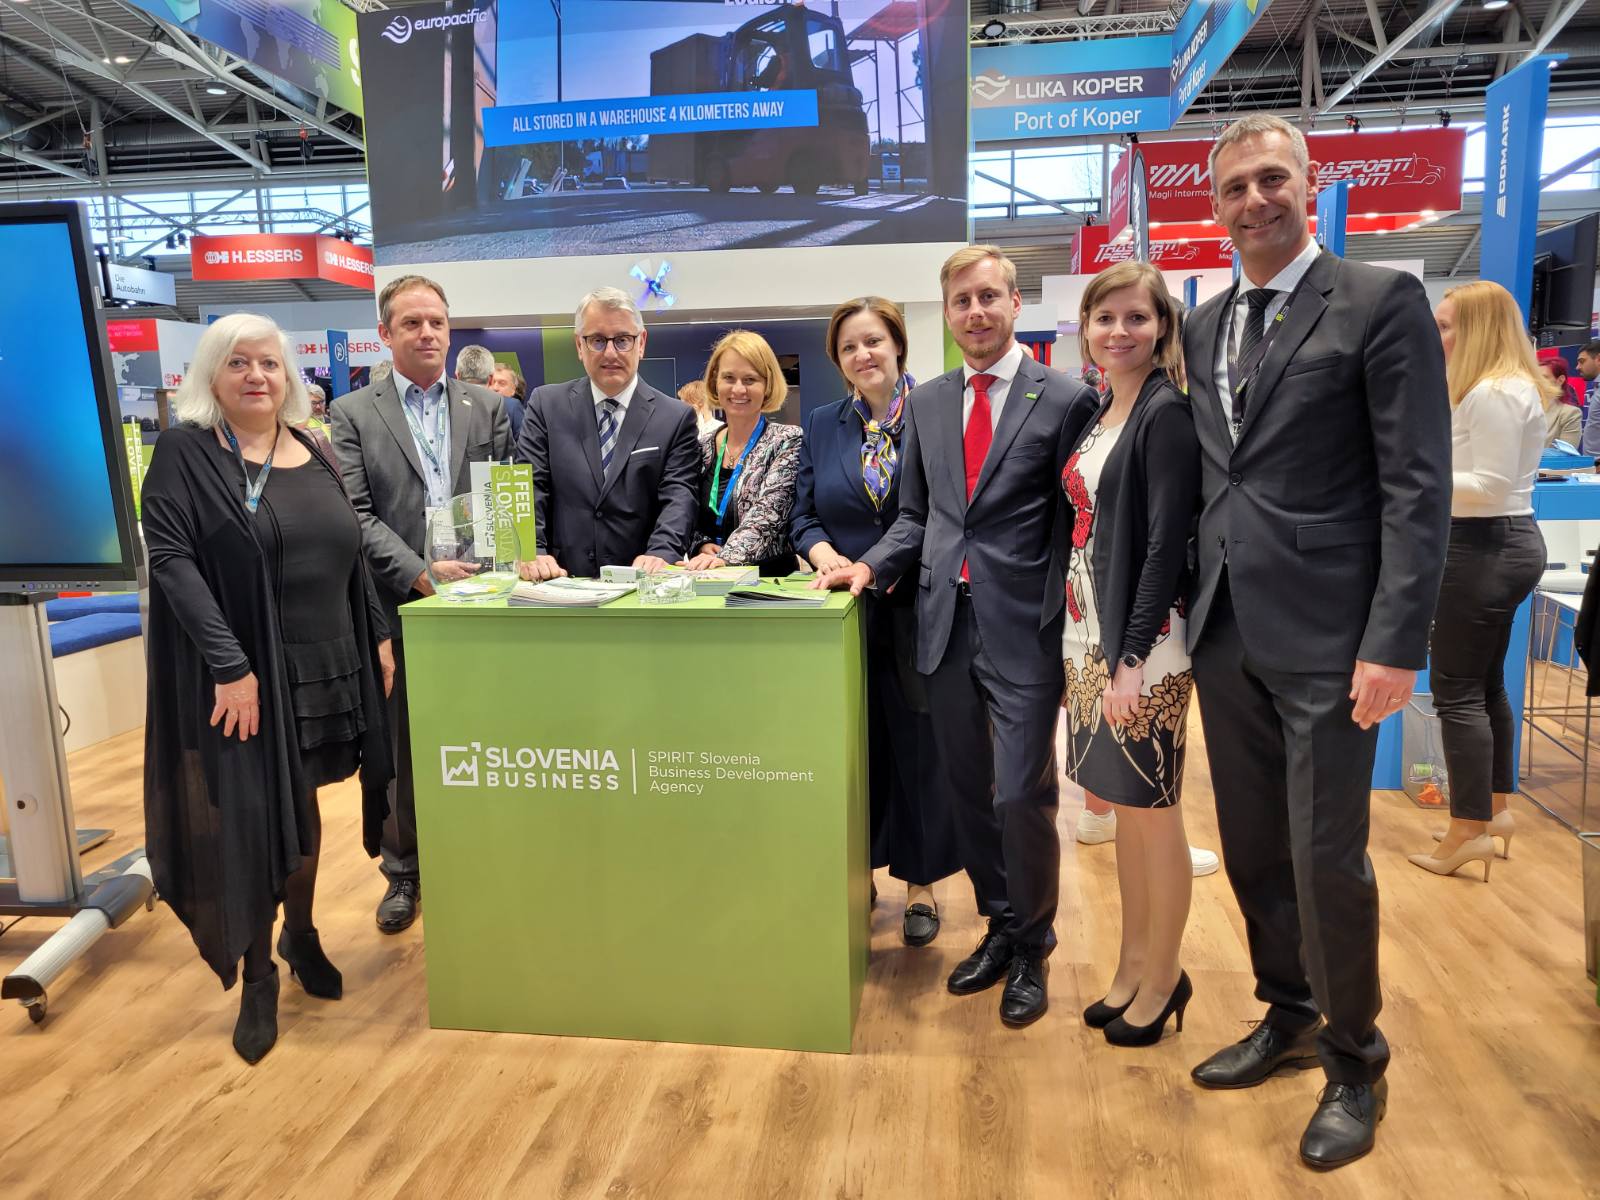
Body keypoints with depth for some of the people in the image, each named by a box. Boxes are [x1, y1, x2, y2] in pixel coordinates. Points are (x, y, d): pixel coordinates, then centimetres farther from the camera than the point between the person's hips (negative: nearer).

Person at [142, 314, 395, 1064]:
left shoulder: (314, 452, 9)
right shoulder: (184, 451, -6)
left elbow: (349, 554, 14)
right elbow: (170, 560, -14)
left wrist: (379, 636, 6)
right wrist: (231, 665, -21)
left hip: (326, 666, 5)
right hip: (242, 672, -4)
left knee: (303, 806, 16)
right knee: (251, 819, 3)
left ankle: (301, 934, 35)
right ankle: (257, 975, 20)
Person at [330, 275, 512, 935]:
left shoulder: (487, 406, 9)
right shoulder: (353, 413, 4)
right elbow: (356, 513, -4)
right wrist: (418, 572, -17)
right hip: (397, 605, -1)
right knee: (400, 746, 9)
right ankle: (404, 869, 26)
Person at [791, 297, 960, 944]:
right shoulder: (821, 425, 10)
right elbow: (804, 514, 9)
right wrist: (824, 553, -12)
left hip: (919, 614, -3)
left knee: (920, 749, 6)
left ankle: (921, 885, 21)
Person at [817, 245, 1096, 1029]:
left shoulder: (1065, 399, -3)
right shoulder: (926, 403, 12)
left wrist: (1071, 635, -9)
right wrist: (872, 565, -1)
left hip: (1022, 626, -5)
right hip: (945, 620, 5)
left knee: (1023, 794, -1)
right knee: (967, 789, 14)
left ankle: (1032, 949, 23)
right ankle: (1000, 927, 34)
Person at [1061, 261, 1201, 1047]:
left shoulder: (1167, 413, -11)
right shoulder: (1100, 412, 12)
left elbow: (1168, 542, -17)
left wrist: (1133, 657, -19)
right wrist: (1083, 648, 11)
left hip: (1141, 643, -8)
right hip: (1090, 636, 8)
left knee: (1151, 810, 5)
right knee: (1121, 805, 16)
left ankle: (1163, 977, 23)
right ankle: (1133, 963, 31)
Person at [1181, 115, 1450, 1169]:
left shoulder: (1382, 303, -4)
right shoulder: (1205, 326, 13)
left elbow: (1418, 486, -10)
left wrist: (1396, 644, -16)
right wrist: (1189, 613, 8)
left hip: (1325, 635, -5)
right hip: (1227, 633, 6)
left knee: (1327, 856, 1)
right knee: (1252, 849, 14)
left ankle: (1356, 1060, 24)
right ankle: (1289, 1017, 35)